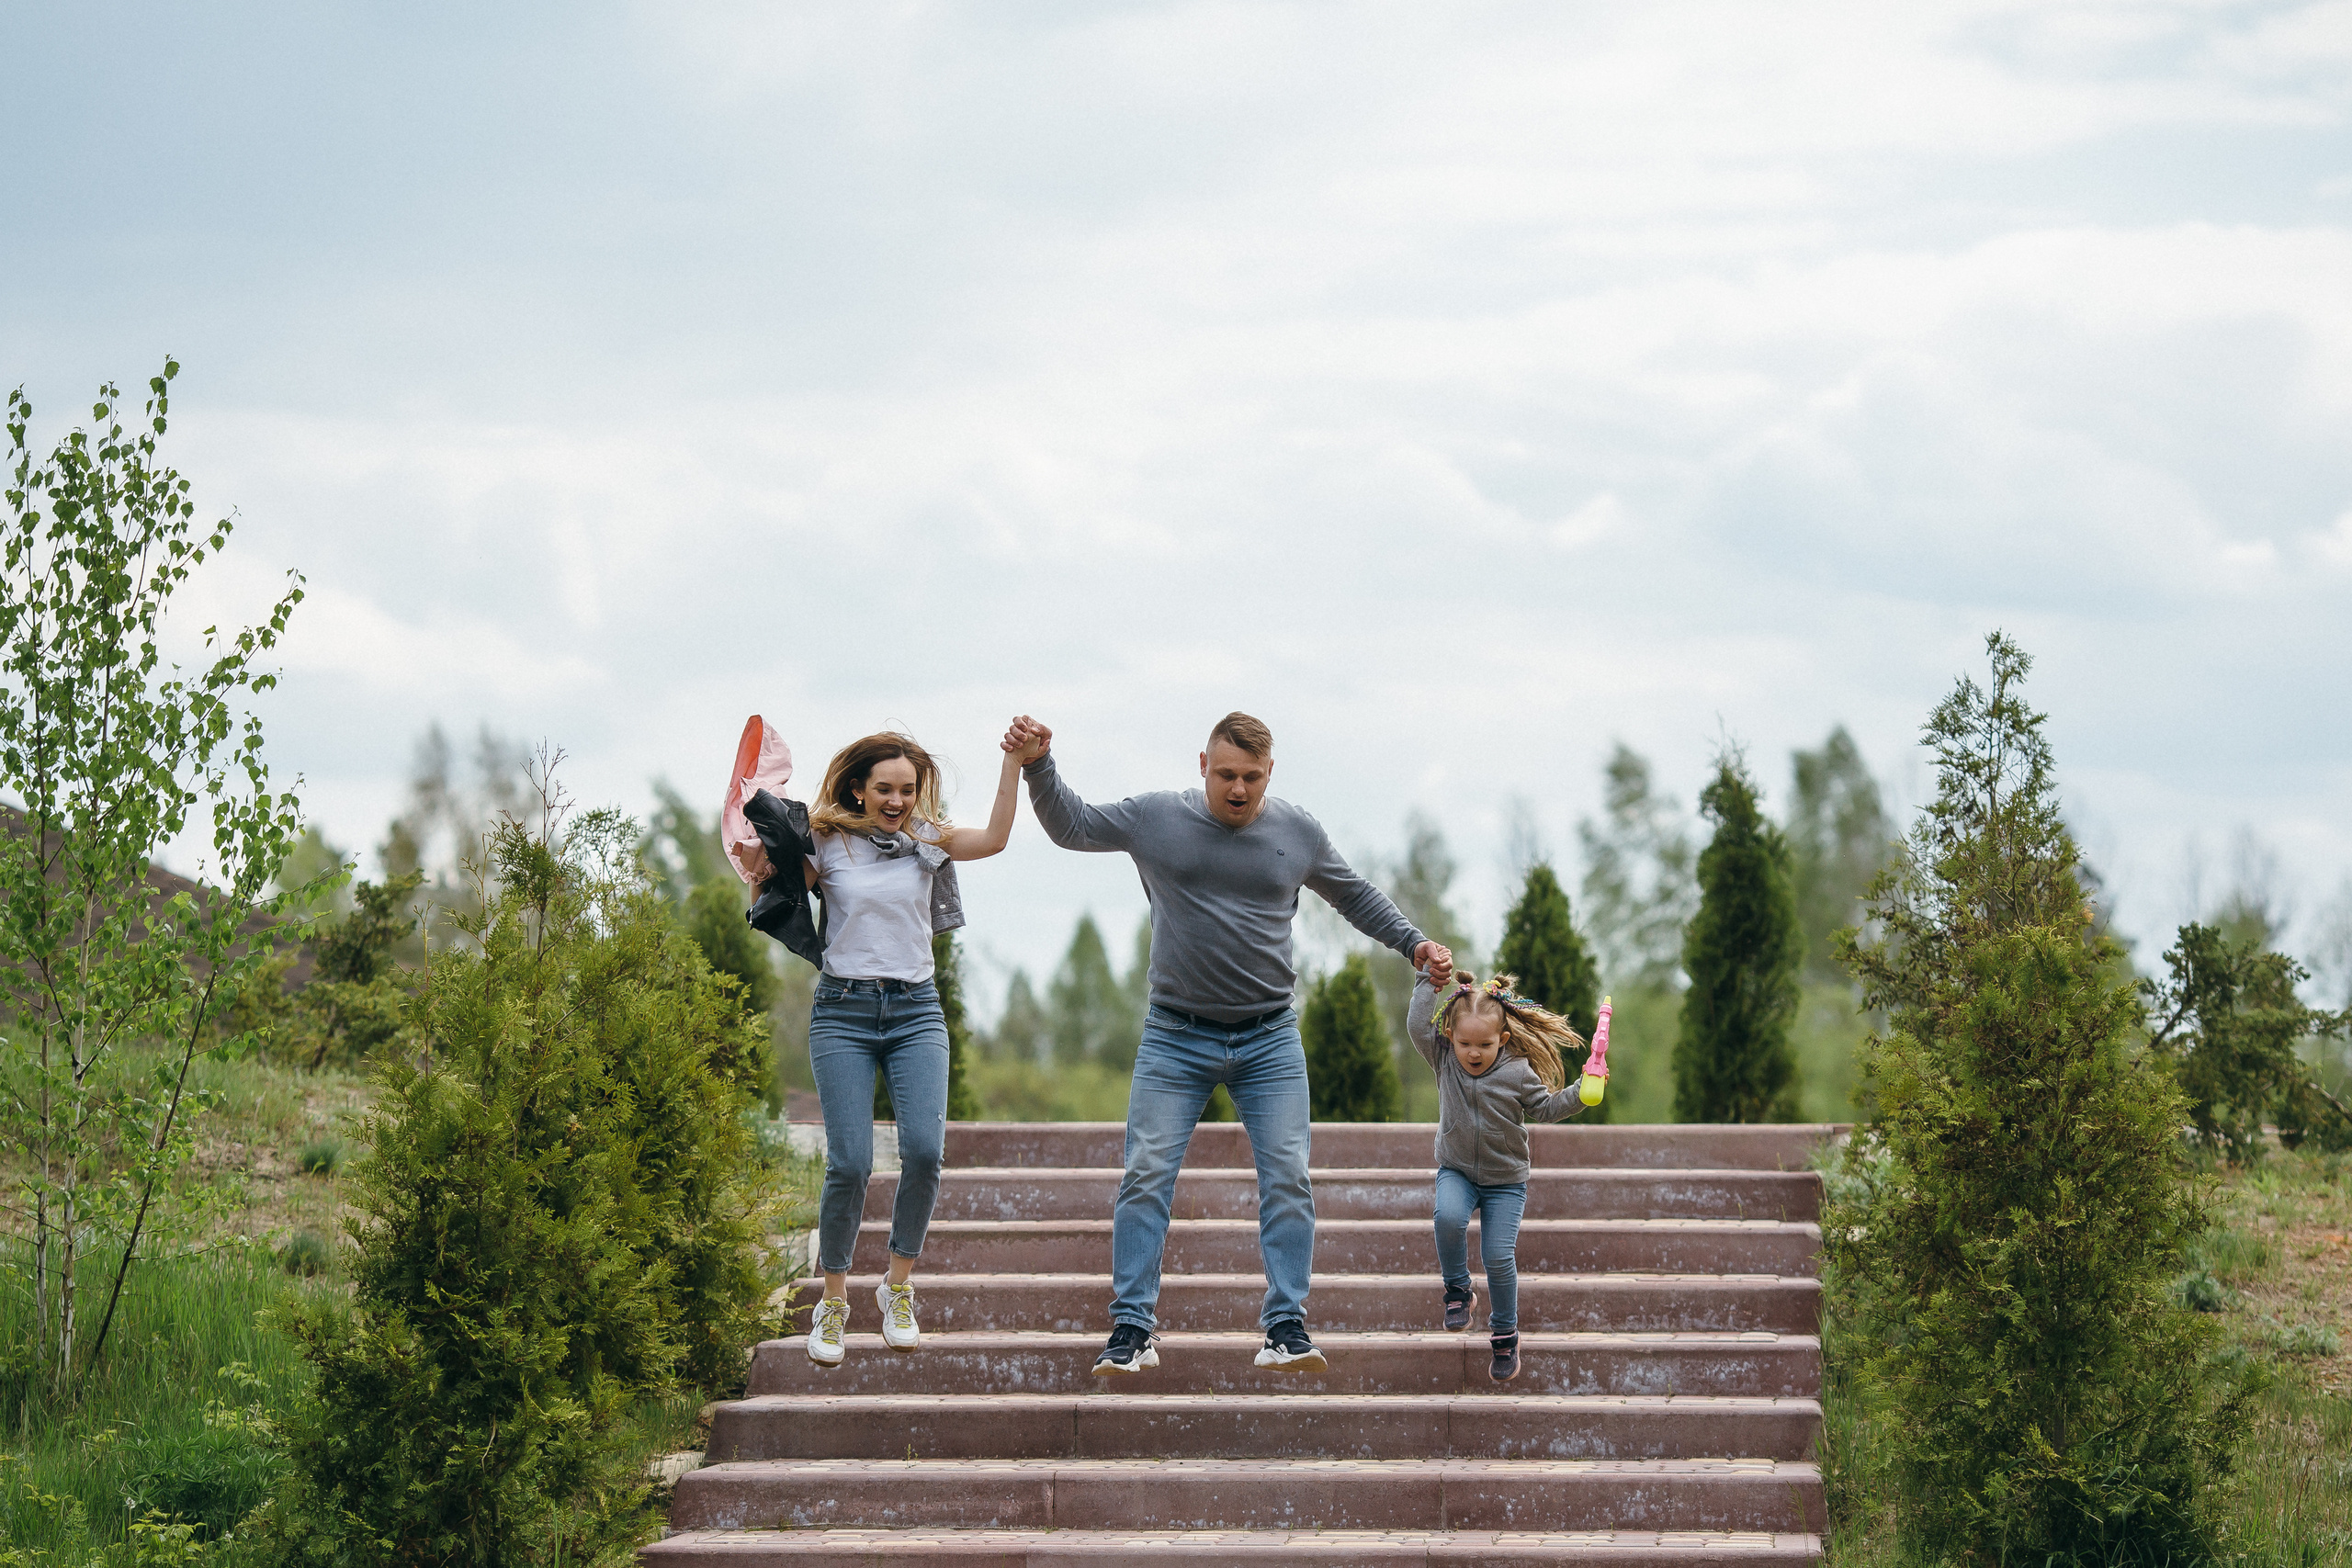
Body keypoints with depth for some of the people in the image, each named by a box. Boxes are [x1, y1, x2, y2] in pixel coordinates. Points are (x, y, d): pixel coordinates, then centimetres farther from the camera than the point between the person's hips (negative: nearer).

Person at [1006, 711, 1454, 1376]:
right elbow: (1070, 826, 9)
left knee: (1288, 1178, -6)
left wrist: (1412, 942, 9)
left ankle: (1285, 1329, -3)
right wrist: (1038, 766, -6)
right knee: (1147, 1174, -7)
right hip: (1176, 1039, -1)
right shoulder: (1155, 819, -1)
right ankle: (1132, 1329, -3)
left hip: (1270, 1041, 1)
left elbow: (1354, 896, 19)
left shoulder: (1299, 833, 3)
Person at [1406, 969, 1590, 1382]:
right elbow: (1418, 1025, -10)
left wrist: (1582, 1092, -17)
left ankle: (1505, 1333, 12)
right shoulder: (1444, 1060, -4)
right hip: (1457, 1172, 1)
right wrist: (1430, 984, -11)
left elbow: (1546, 1107, -3)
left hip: (1505, 1181, -1)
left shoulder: (1518, 1072, -8)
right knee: (1449, 1217, -32)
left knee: (1499, 1256, -7)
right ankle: (1458, 1292, -9)